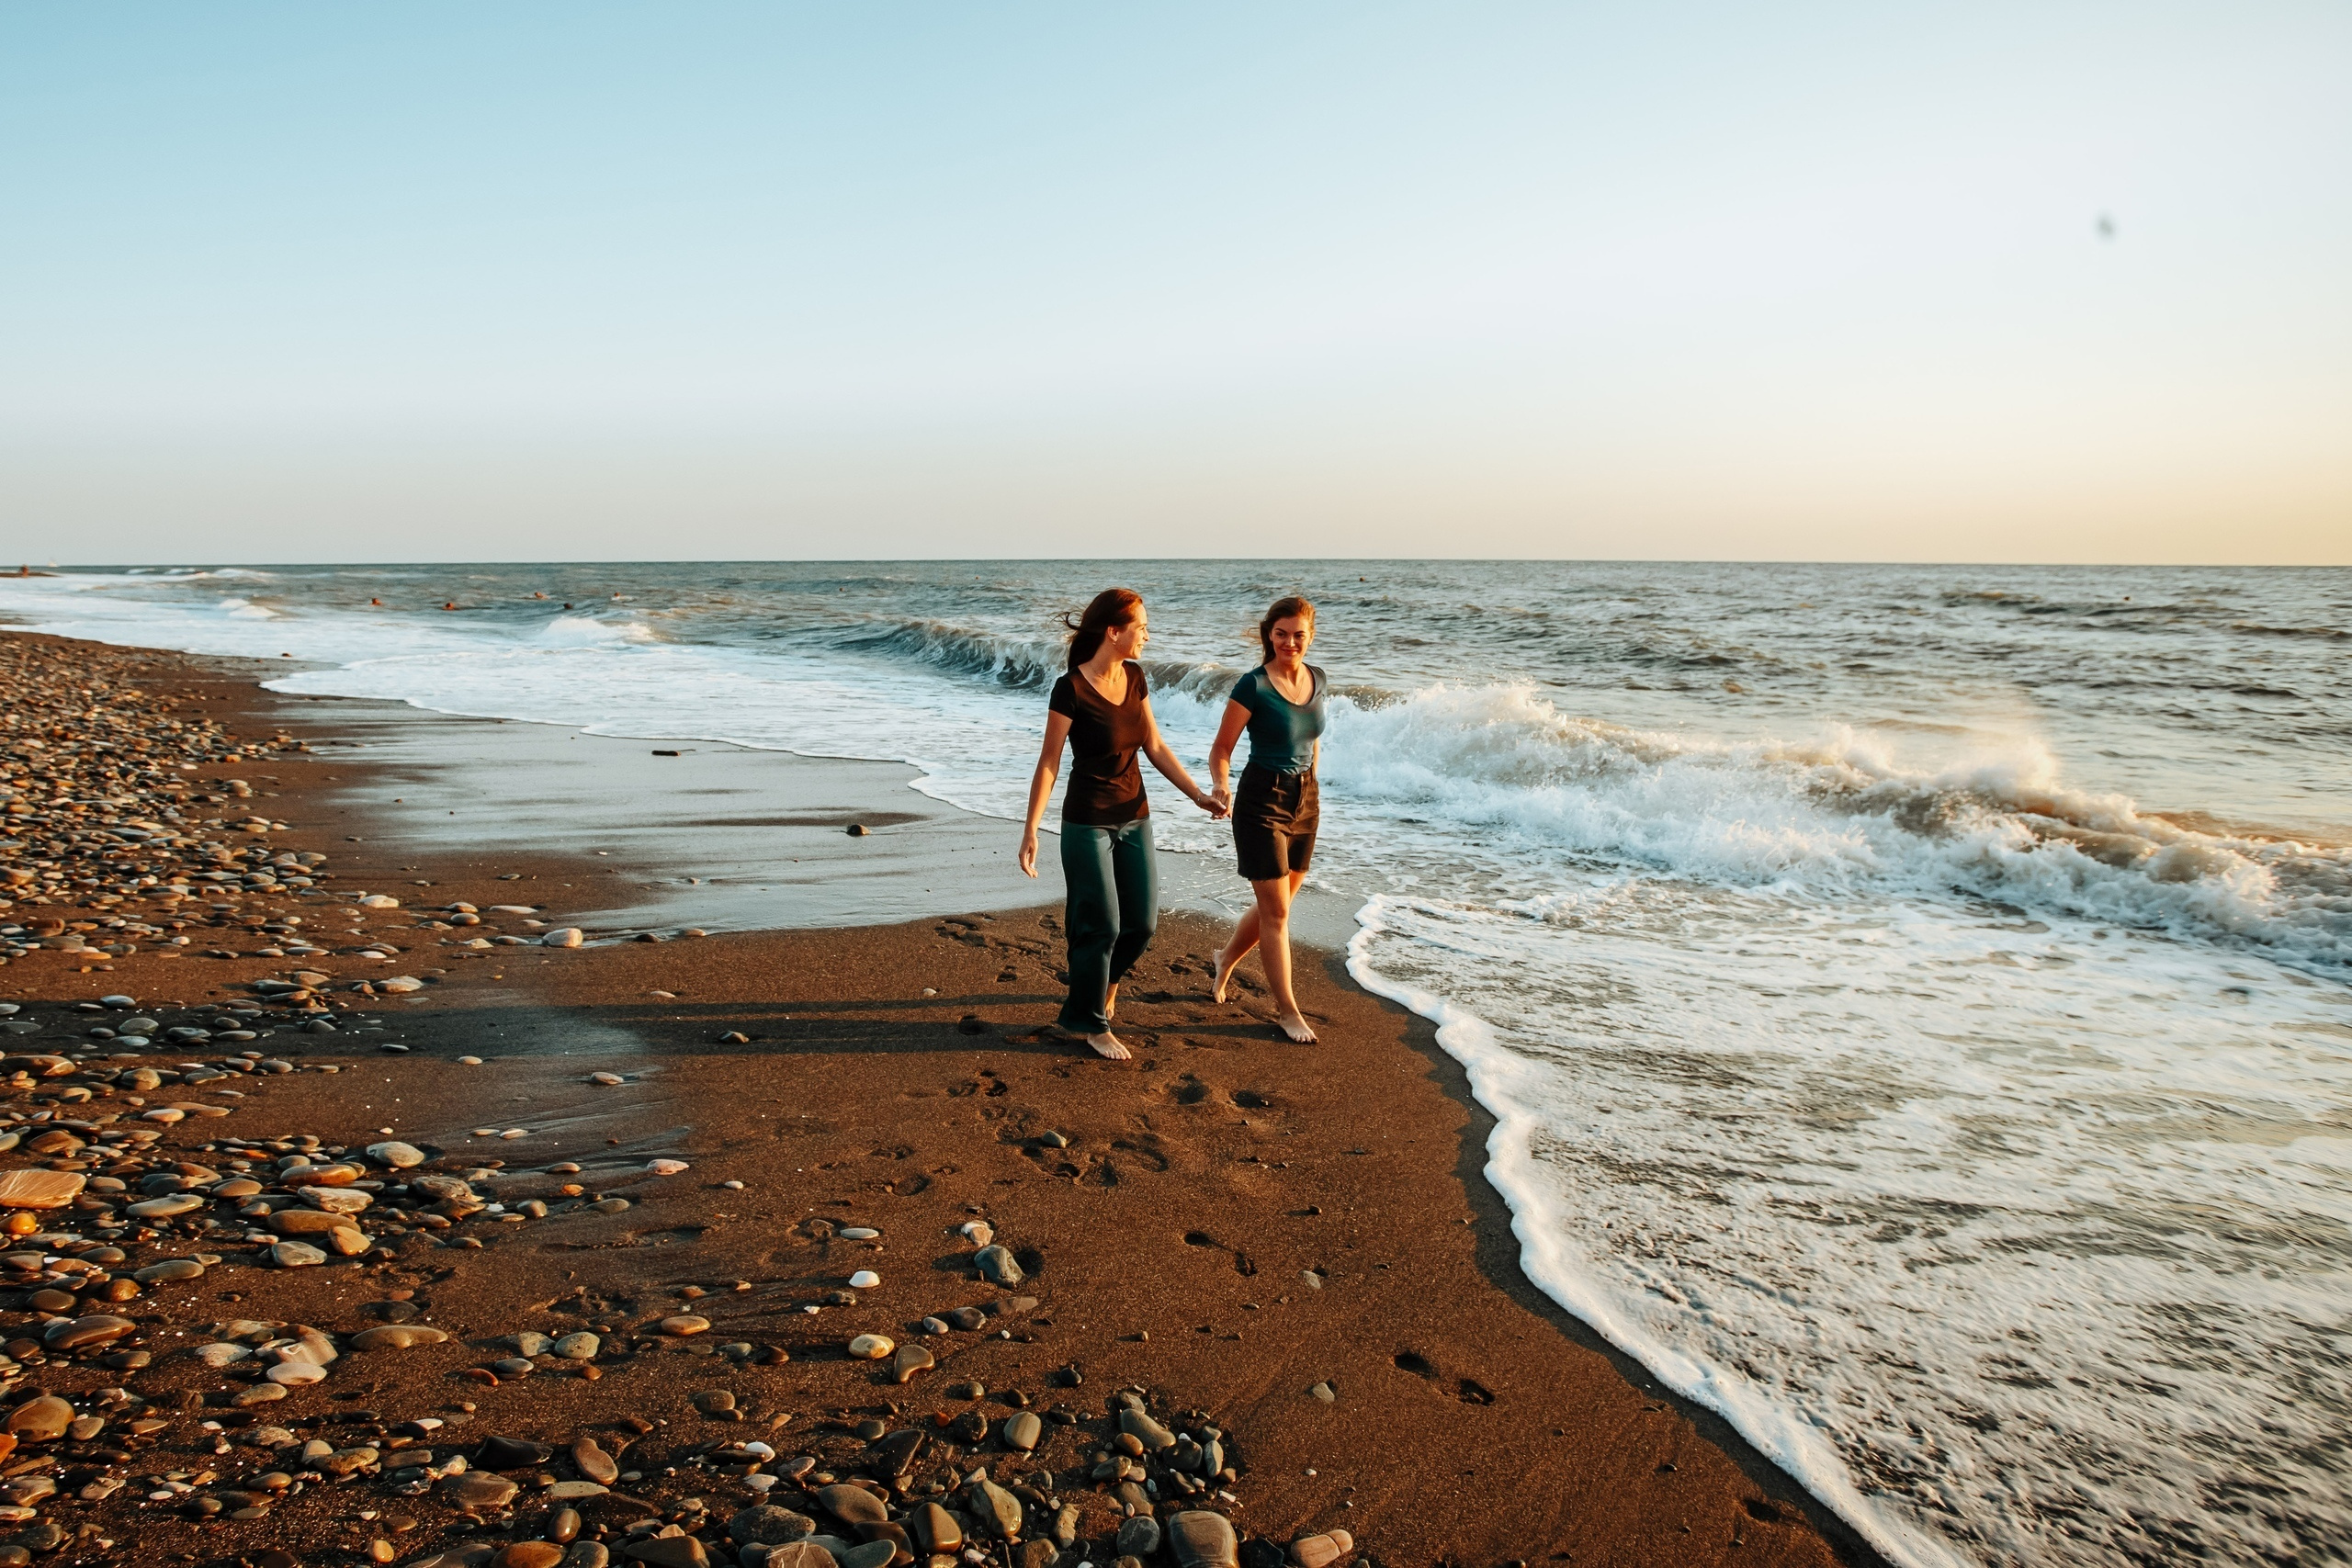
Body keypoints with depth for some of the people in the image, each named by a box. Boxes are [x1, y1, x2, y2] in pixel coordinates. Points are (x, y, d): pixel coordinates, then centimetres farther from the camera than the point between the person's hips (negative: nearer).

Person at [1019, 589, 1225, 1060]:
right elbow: (1049, 763, -13)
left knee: (1142, 923, 9)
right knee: (1101, 926, -1)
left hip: (1134, 818, 6)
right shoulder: (1071, 689, -17)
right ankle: (1092, 1024, 18)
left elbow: (1154, 747, 9)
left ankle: (1105, 979, 40)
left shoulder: (1134, 677, 2)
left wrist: (1198, 795, 5)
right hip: (1087, 823, -6)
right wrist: (1031, 830, -15)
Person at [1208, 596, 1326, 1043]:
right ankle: (1287, 1010, 9)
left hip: (1304, 801, 7)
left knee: (1276, 904, 17)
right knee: (1276, 911, -1)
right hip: (1262, 801, -6)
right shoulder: (1253, 685, -15)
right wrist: (1222, 787, -29)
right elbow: (1222, 747, -12)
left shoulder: (1317, 679, 4)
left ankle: (1227, 957, 43)